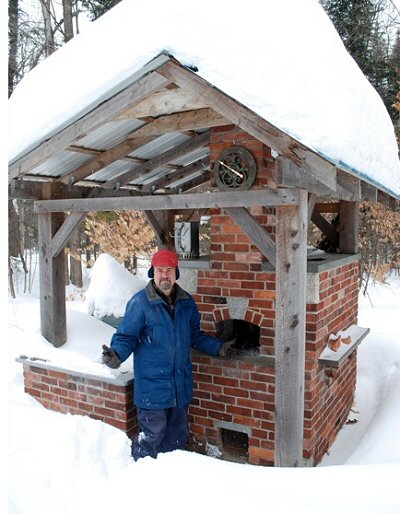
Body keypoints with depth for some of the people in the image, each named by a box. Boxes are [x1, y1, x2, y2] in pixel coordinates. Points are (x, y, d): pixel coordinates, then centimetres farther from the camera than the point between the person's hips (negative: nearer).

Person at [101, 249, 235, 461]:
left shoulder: (186, 302, 5)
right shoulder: (139, 302, -12)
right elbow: (126, 336, -9)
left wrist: (218, 347, 12)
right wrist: (116, 354, -28)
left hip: (181, 385, 6)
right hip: (152, 387, -5)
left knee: (178, 435, 19)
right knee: (151, 436, 0)